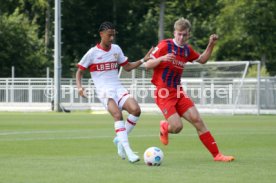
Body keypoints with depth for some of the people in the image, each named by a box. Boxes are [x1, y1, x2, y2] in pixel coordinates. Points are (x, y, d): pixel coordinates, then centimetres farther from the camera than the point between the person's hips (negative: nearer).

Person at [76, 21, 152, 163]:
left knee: (136, 109, -20)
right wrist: (79, 86, -11)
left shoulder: (116, 49, 12)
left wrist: (143, 60, 9)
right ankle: (128, 151, -33)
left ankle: (120, 139, 1)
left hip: (118, 88, 5)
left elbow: (127, 67, 22)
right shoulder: (92, 53, -1)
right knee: (117, 114, -29)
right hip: (104, 91, -5)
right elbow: (79, 71, 7)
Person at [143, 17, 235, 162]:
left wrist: (211, 45, 11)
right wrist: (162, 58, -27)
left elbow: (202, 60, 27)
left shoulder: (187, 50, 9)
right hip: (163, 94, -6)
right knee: (177, 126, -18)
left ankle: (216, 154, -1)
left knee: (197, 120, -6)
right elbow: (147, 65, -9)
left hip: (178, 92, 6)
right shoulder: (165, 46, -9)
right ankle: (164, 127, 19)